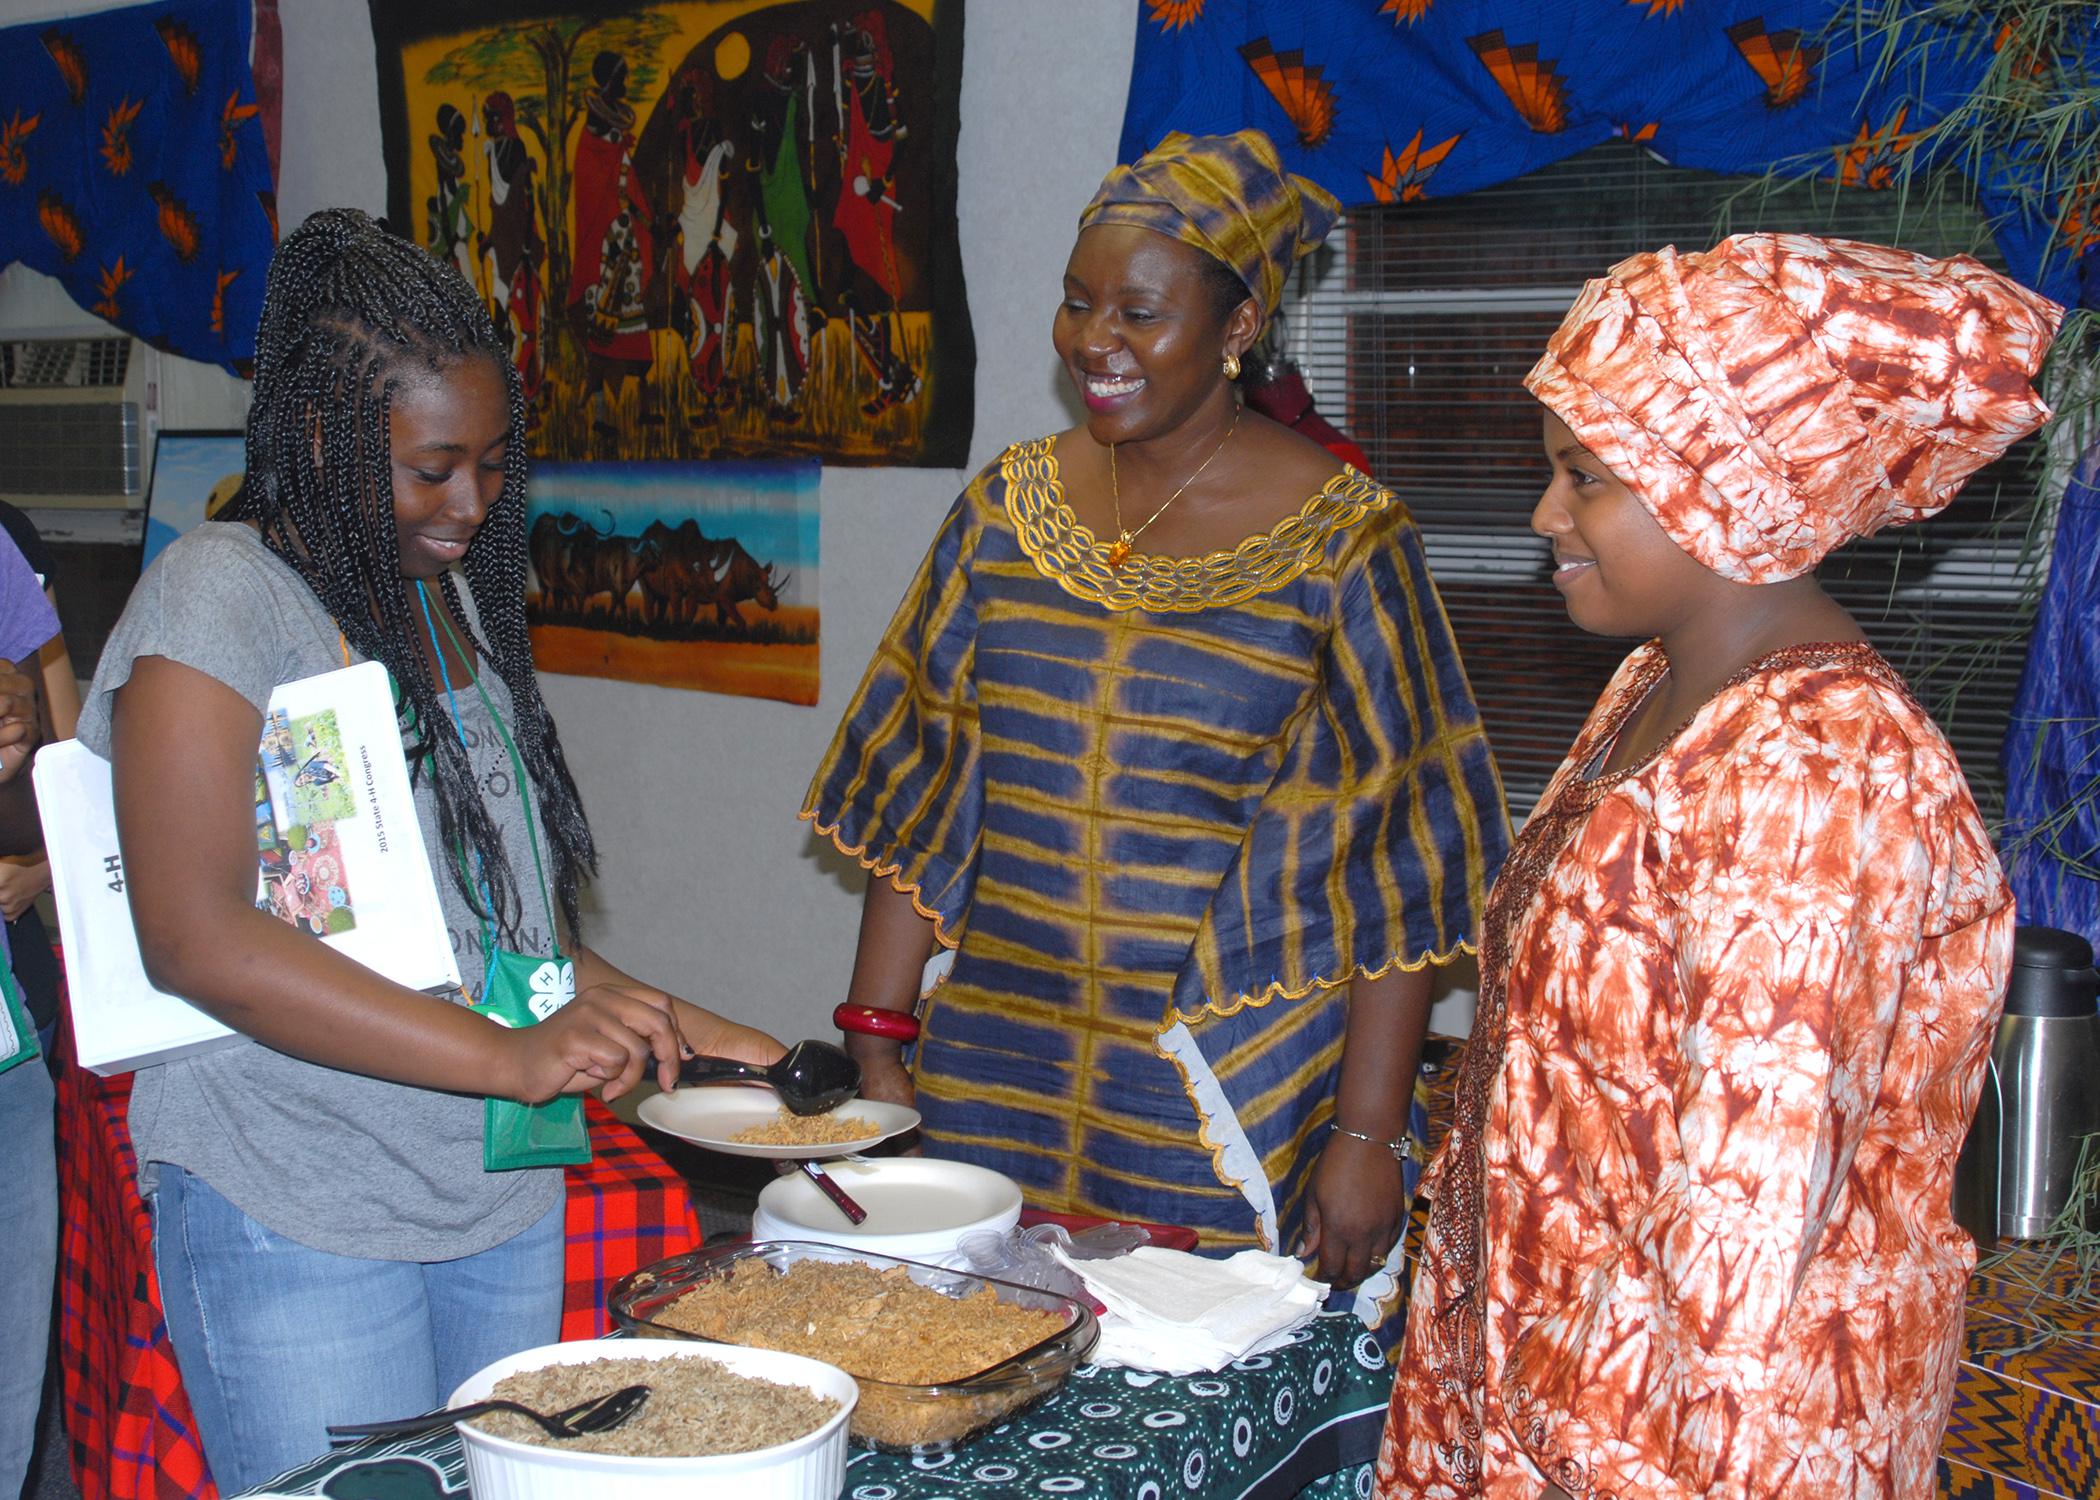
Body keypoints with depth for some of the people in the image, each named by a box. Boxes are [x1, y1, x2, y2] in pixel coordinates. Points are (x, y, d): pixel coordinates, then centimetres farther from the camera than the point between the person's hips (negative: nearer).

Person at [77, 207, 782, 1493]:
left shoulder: (459, 600, 12)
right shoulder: (218, 598, -12)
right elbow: (196, 939, -22)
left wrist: (673, 1027, 10)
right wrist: (512, 1057, -27)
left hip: (507, 1197, 7)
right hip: (300, 1226, -7)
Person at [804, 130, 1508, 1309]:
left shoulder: (1342, 541, -8)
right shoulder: (1011, 503, 5)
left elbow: (1399, 865, -8)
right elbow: (920, 785, 9)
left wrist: (1366, 1134, -11)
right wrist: (879, 1032, 5)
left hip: (1235, 1116, -4)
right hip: (995, 1085, 4)